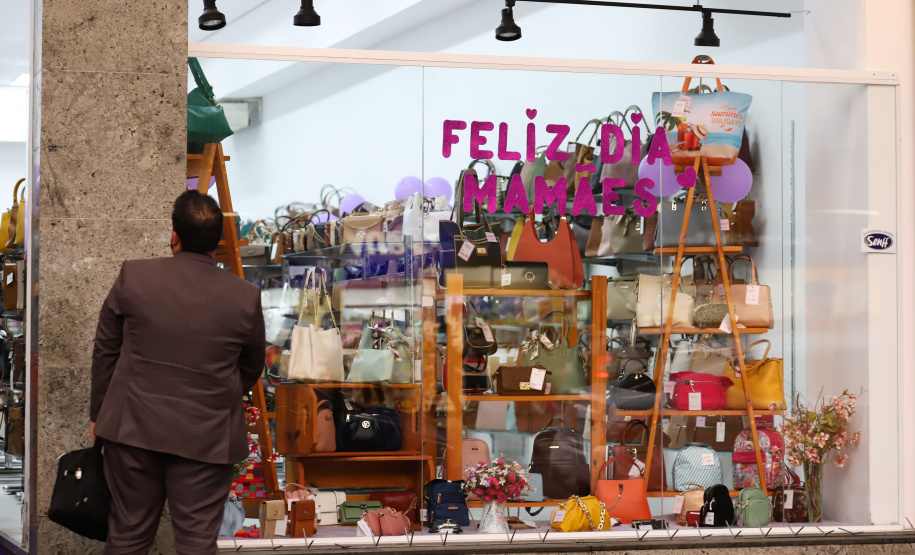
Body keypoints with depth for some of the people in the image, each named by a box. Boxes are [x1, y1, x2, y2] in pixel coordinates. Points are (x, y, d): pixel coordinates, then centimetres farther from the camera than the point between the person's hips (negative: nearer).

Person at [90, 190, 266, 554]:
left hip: (132, 428, 1)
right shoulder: (245, 298, -8)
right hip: (206, 438, -1)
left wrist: (99, 413, 15)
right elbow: (251, 371, 7)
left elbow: (105, 351, 2)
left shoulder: (132, 277, -7)